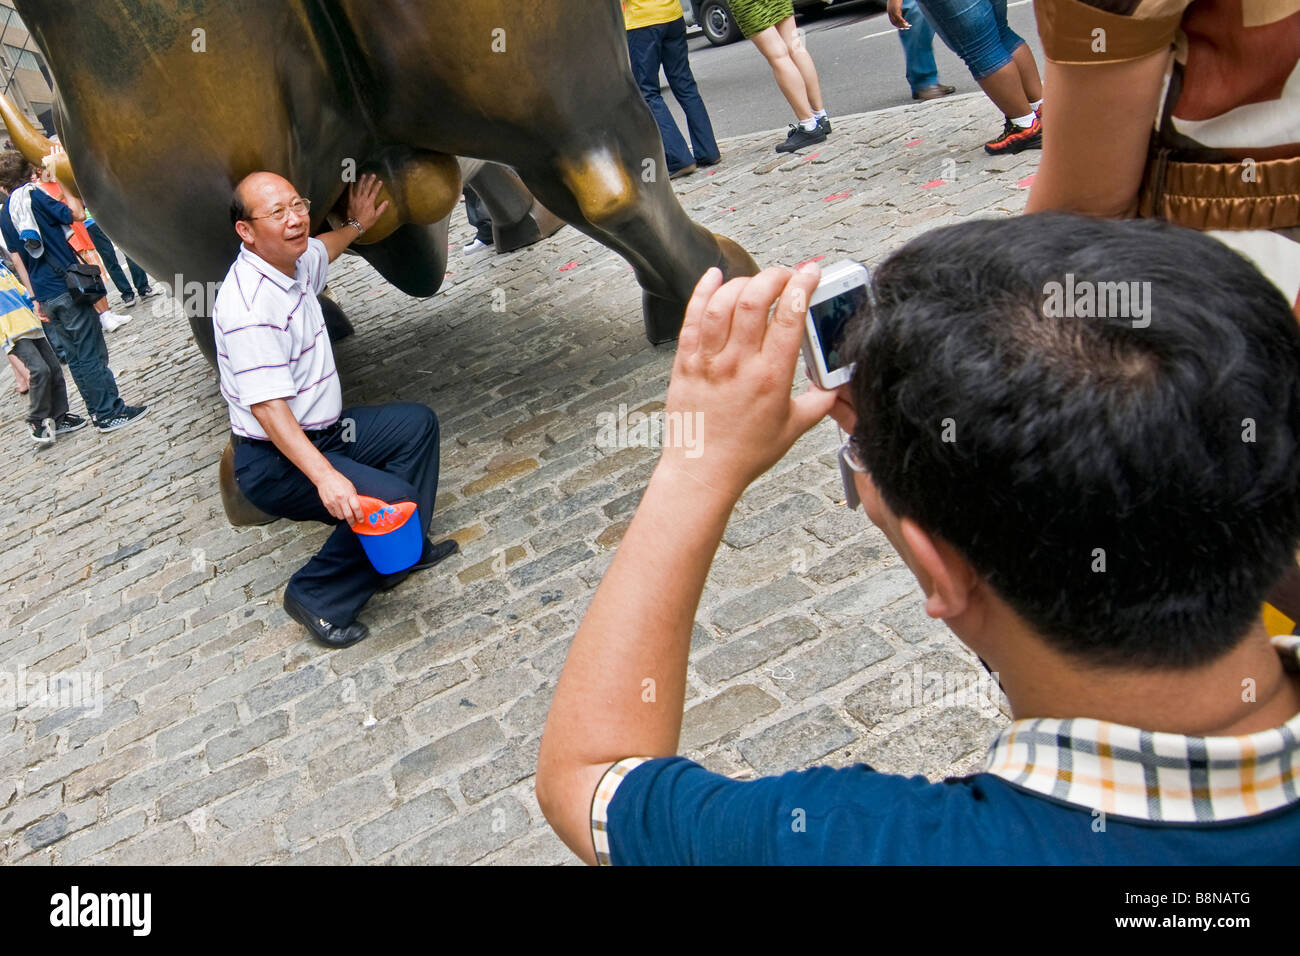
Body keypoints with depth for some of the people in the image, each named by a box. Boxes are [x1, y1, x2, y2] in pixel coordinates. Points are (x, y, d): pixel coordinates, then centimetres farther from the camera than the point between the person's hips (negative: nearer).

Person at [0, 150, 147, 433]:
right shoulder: (33, 196, -9)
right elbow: (77, 214, -14)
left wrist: (35, 297, 18)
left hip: (45, 296, 7)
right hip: (67, 288, -7)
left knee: (76, 356, 13)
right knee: (91, 354, -3)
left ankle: (99, 412, 17)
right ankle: (111, 413, 0)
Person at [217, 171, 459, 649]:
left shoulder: (294, 262, 3)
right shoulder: (248, 307, -27)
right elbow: (268, 408, -32)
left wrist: (356, 225, 41)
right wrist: (324, 476, -40)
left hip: (320, 431, 11)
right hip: (274, 461, -10)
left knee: (417, 423, 15)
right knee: (389, 500, -26)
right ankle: (317, 599, -4)